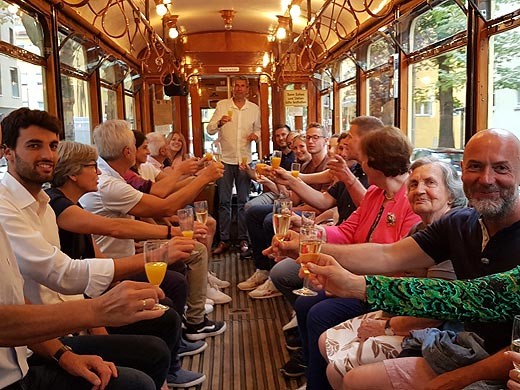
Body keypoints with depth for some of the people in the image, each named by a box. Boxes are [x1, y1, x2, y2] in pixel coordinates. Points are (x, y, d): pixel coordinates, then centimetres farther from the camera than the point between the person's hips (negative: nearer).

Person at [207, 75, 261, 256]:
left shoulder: (254, 109, 7)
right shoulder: (222, 105, 0)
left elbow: (257, 129, 18)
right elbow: (210, 130, -4)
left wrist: (255, 135, -5)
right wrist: (219, 123, -25)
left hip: (245, 160, 2)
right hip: (225, 159, -1)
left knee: (243, 201, 7)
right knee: (224, 202, 2)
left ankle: (243, 239, 15)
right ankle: (224, 240, 9)